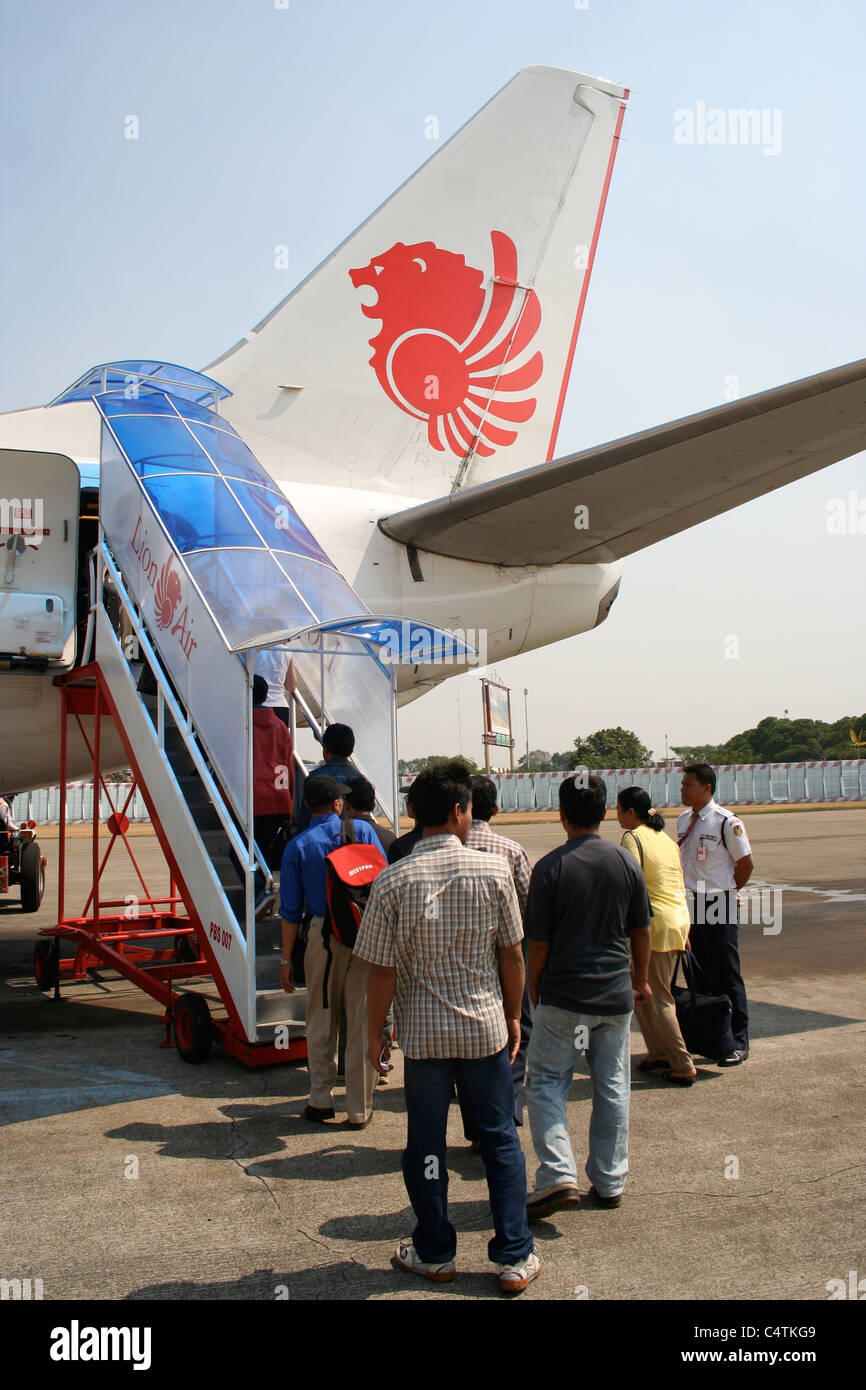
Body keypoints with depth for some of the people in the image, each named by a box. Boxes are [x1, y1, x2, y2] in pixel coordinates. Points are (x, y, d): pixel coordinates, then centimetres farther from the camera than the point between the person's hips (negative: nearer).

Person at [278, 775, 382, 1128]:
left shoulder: (297, 846, 1)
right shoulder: (362, 830, 2)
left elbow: (291, 910, 1)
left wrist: (286, 960, 8)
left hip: (323, 934, 0)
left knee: (321, 1022, 14)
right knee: (362, 1022, 6)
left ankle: (321, 1101, 18)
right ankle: (359, 1109, 12)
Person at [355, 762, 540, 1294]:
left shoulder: (393, 881, -12)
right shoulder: (494, 871, -10)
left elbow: (383, 971, -9)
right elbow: (512, 953, -3)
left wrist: (375, 1032, 5)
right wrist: (513, 1015, 11)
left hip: (423, 1033, 0)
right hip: (485, 1029, 1)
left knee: (426, 1144, 14)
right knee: (500, 1139, 14)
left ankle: (435, 1253, 28)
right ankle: (515, 1258, 20)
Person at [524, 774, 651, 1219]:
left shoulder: (550, 867, -11)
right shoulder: (626, 862, 0)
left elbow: (539, 941, -8)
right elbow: (641, 931, 7)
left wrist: (534, 985, 9)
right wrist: (641, 980, 22)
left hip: (564, 996, -4)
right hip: (616, 995, 4)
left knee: (545, 1083, 6)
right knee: (612, 1088, 13)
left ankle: (558, 1176, -6)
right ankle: (609, 1183, 21)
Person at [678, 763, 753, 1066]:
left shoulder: (727, 823, -14)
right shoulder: (683, 821, 8)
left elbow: (746, 864, -6)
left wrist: (725, 892, 3)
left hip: (719, 907, -7)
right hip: (691, 905, 7)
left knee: (726, 977, 0)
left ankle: (737, 1043, 10)